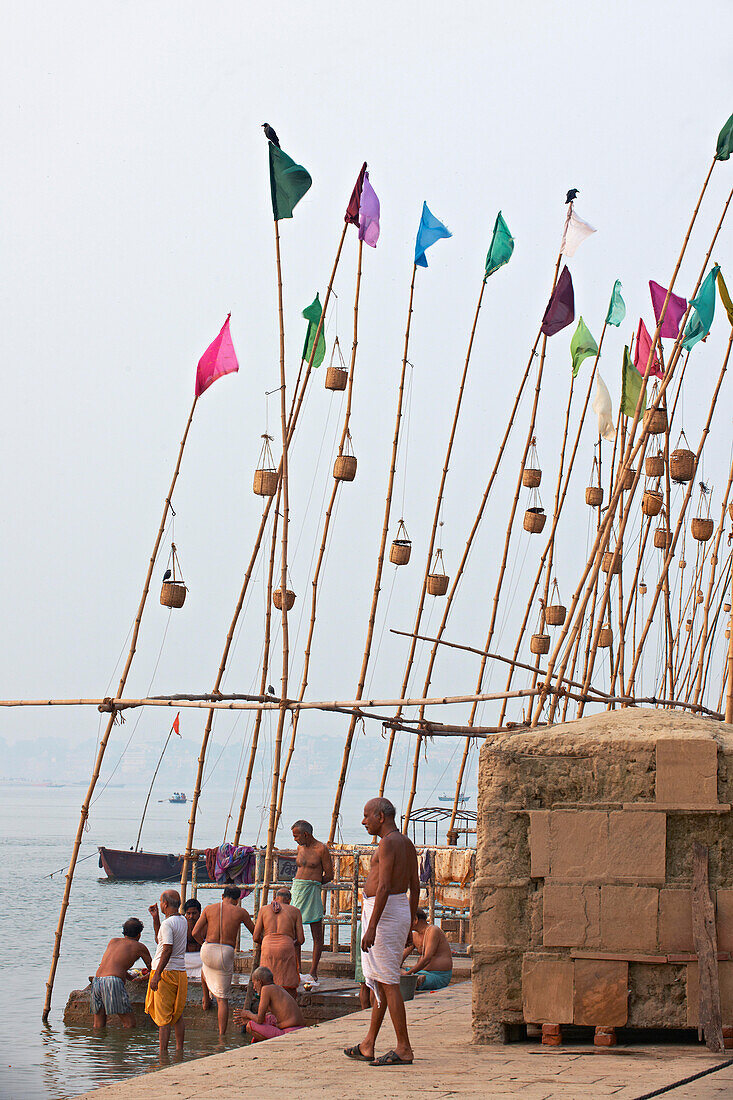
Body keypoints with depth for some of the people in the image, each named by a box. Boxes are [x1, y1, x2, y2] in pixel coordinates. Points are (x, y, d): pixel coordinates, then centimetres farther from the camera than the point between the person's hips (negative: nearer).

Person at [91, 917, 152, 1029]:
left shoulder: (113, 941, 26)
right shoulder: (139, 947, 13)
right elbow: (152, 967, 27)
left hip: (97, 980, 6)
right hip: (113, 982, -6)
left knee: (98, 1026, 10)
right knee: (130, 1024, -2)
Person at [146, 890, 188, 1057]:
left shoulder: (167, 923, -15)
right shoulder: (183, 921, 12)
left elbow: (167, 950, -24)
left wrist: (157, 975, -25)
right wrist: (155, 918, 21)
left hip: (166, 972, -8)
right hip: (181, 972, 8)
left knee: (163, 1018, -5)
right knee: (177, 1015, 14)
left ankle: (163, 1053, -6)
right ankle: (180, 1050, 16)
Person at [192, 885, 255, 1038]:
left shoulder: (209, 908, 6)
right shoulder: (240, 912, 3)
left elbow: (195, 933, 5)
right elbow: (255, 932, 14)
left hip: (208, 951, 2)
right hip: (226, 955, -2)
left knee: (205, 967, 41)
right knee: (222, 998, 4)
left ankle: (206, 1000, 51)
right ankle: (222, 1034, -1)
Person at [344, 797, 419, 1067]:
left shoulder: (388, 843, -14)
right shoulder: (406, 843, 15)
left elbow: (384, 887, -22)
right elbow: (415, 887, 18)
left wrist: (372, 928, -24)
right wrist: (409, 926, 23)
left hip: (384, 912, -10)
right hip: (401, 911, 10)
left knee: (388, 982, -8)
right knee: (379, 979, 15)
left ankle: (404, 1049, -8)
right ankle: (368, 1046, 21)